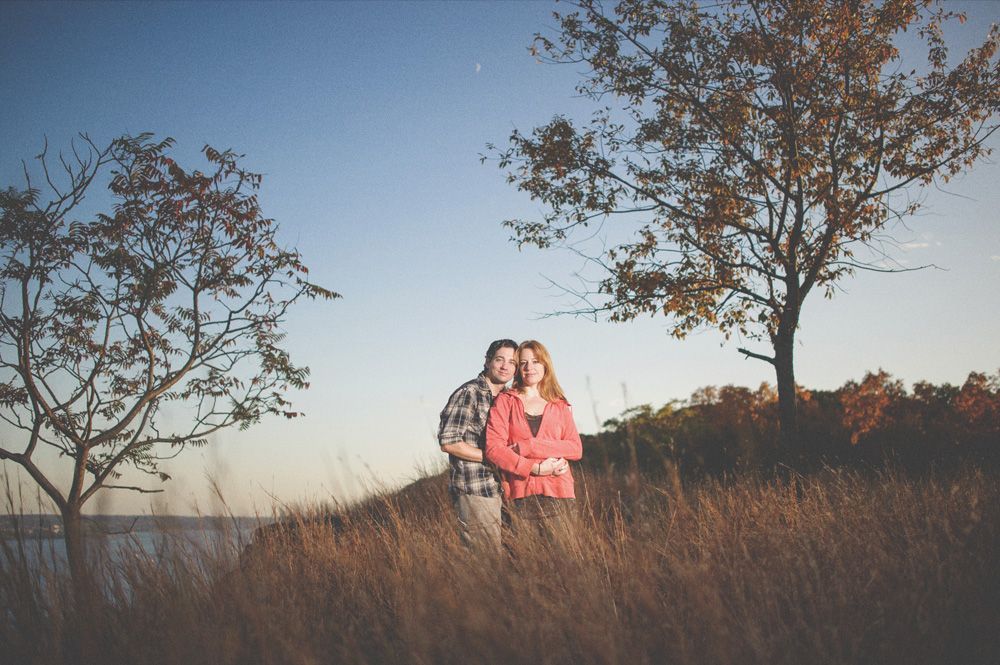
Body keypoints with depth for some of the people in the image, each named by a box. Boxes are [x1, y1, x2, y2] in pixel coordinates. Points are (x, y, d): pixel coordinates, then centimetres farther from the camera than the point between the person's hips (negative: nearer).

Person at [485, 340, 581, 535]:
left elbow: (576, 449, 1)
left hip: (557, 492, 2)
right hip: (519, 495, -1)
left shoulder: (560, 406, 13)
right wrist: (534, 468, -14)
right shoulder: (505, 400, 7)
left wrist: (529, 446, -10)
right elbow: (493, 448, -4)